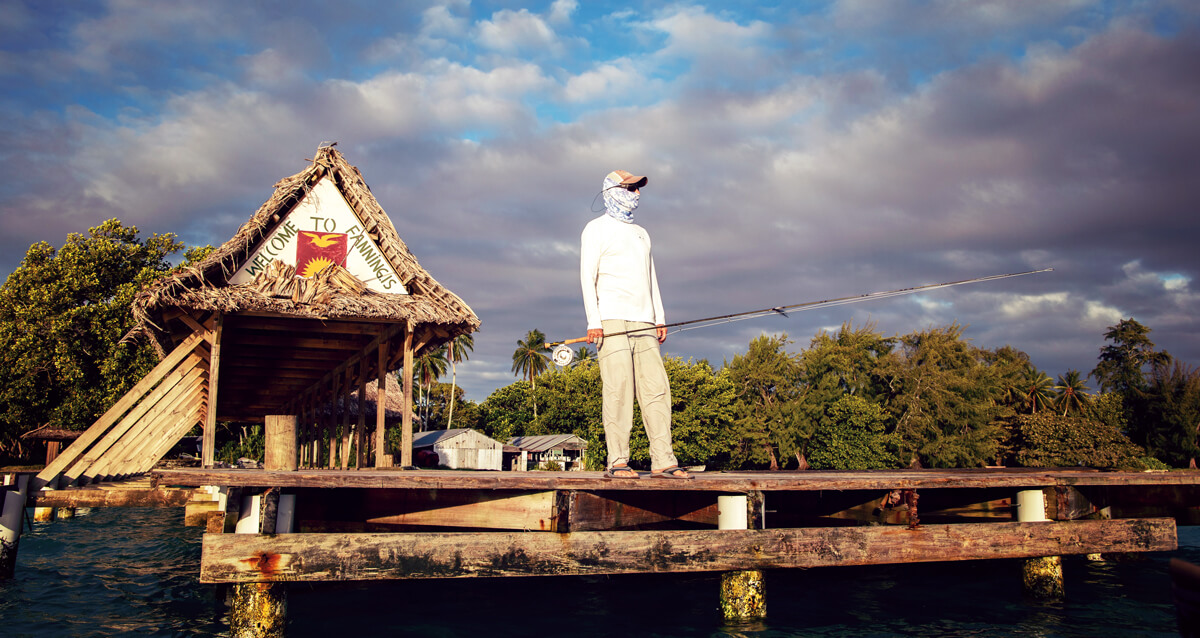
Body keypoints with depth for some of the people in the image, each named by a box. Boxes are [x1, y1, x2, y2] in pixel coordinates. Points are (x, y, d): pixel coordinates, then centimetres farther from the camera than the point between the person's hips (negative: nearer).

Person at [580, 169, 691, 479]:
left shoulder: (641, 233, 26)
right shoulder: (597, 229, 6)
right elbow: (587, 276, -2)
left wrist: (660, 318, 13)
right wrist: (593, 321, -12)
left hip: (643, 324, 6)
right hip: (611, 322, -6)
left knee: (657, 389, -2)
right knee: (618, 390, -11)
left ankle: (663, 461, -2)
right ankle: (617, 462, -7)